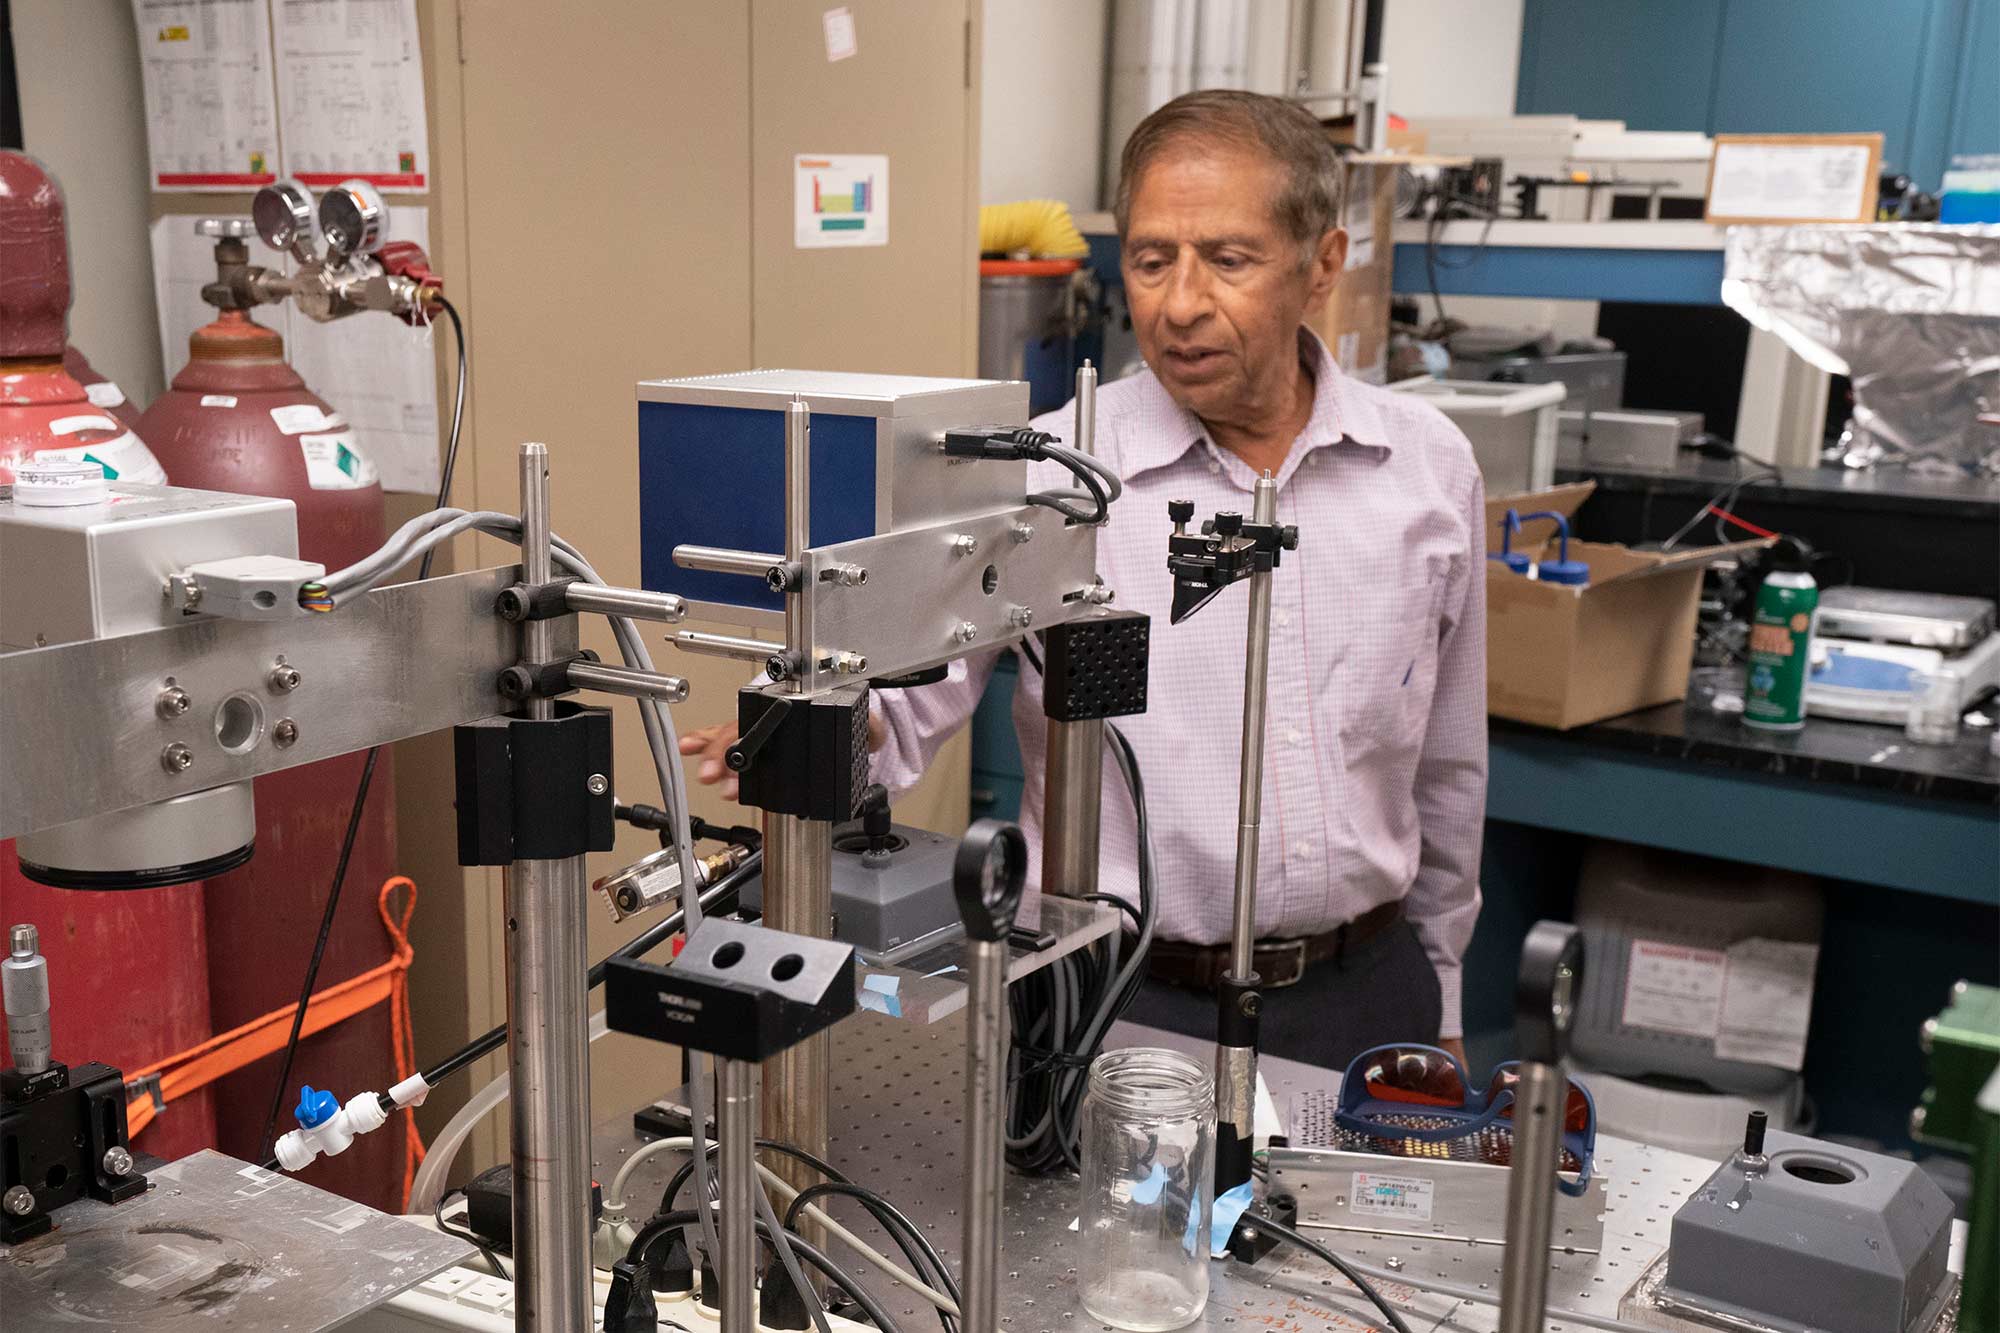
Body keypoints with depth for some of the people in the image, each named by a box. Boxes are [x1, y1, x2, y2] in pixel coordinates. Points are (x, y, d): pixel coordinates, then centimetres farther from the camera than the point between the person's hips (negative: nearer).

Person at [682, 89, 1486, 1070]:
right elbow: (903, 688, -17)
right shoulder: (1040, 476, -11)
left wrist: (1438, 990, 14)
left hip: (1364, 995, 3)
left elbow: (1447, 770, 9)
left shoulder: (1430, 468, 0)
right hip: (1124, 1005, -3)